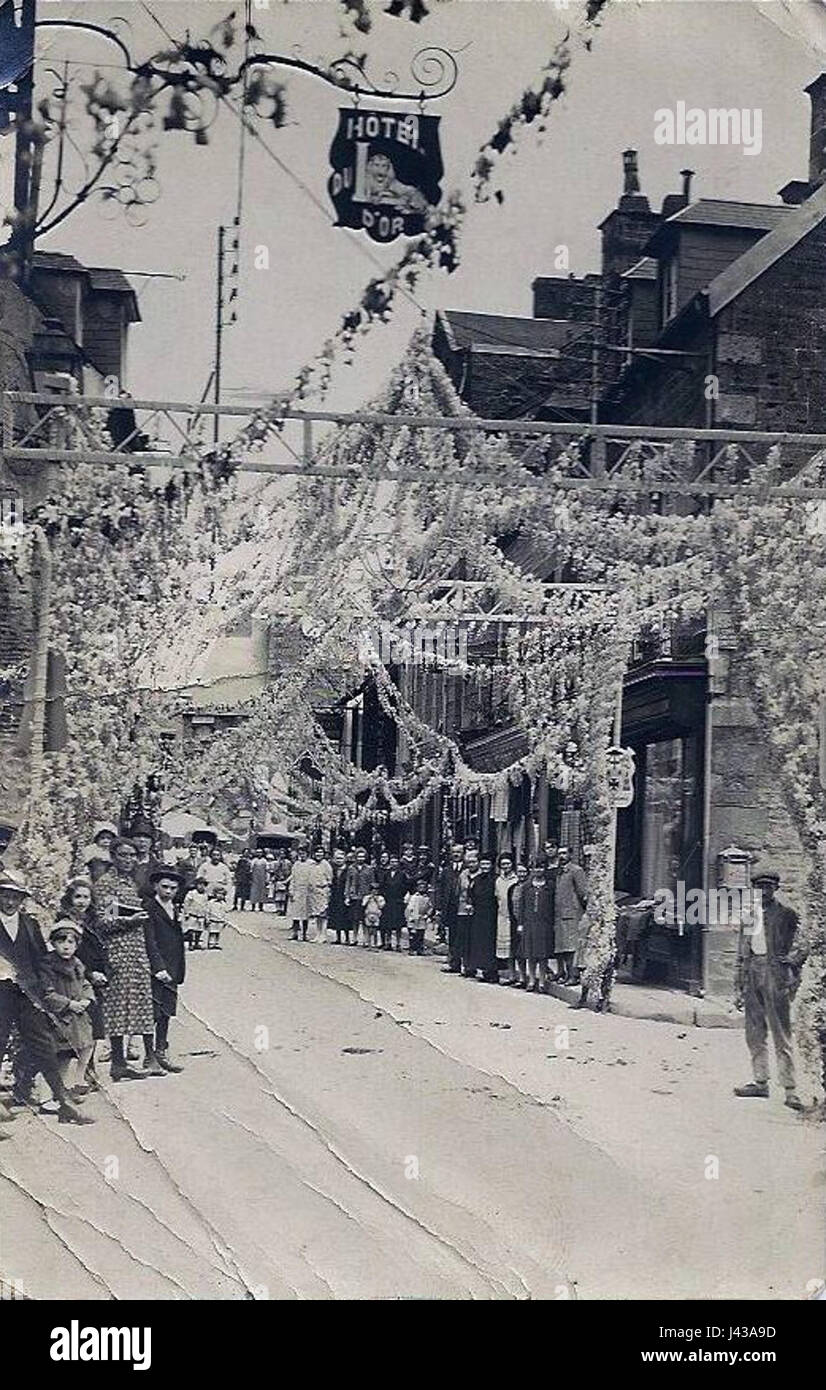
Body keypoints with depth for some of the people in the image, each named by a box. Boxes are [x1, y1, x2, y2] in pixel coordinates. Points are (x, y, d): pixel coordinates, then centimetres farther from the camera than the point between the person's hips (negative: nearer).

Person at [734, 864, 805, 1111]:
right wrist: (739, 986, 16)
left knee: (781, 1033, -7)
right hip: (752, 973, 6)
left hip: (775, 974, -6)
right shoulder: (748, 915, 16)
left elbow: (801, 945, 1)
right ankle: (760, 1082, 19)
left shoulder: (786, 915, 1)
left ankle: (790, 1089, -7)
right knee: (754, 1034, 9)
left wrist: (791, 960, -17)